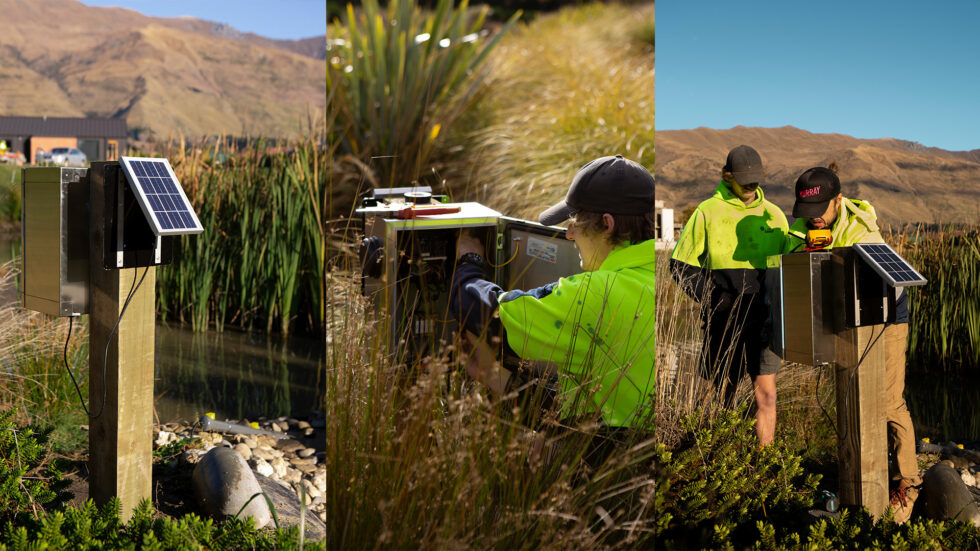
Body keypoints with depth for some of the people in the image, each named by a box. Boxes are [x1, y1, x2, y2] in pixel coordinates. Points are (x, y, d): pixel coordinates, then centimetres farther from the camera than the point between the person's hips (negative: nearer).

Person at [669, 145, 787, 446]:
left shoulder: (774, 215, 11)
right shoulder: (707, 212, 1)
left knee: (766, 391, -3)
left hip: (763, 318, 2)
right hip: (724, 319, -2)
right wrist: (712, 297, -12)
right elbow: (681, 266, 1)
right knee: (723, 393, 7)